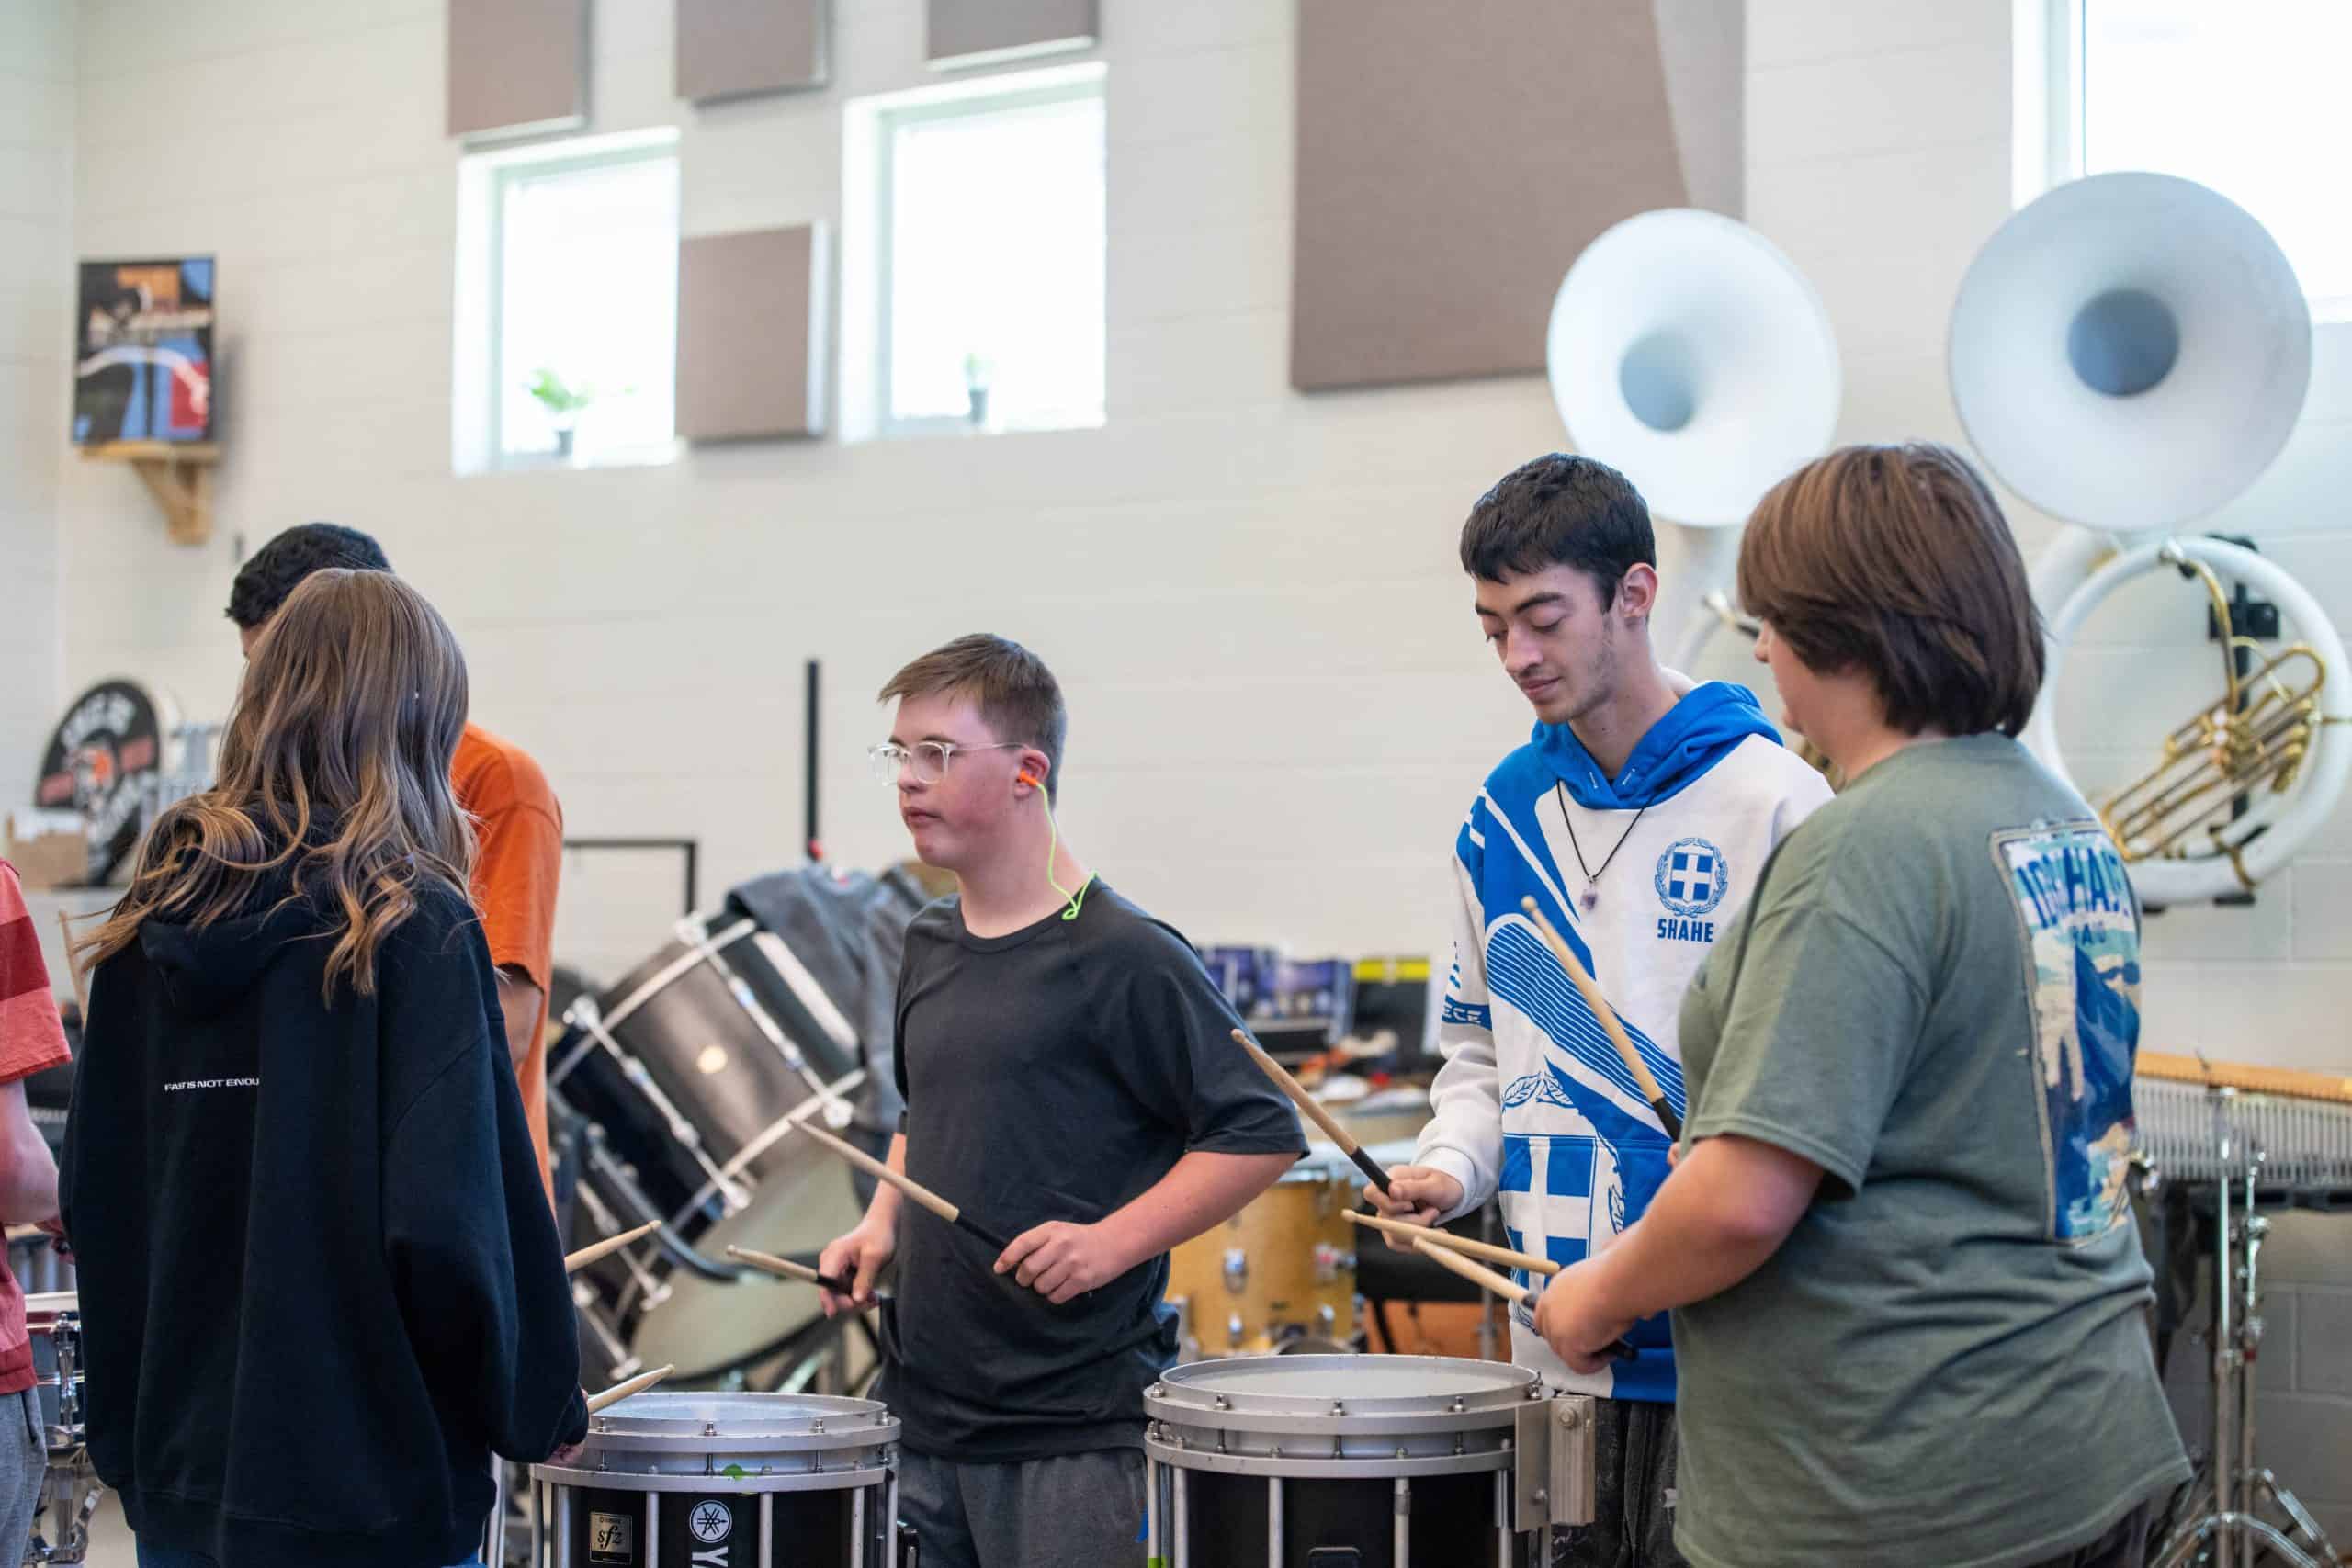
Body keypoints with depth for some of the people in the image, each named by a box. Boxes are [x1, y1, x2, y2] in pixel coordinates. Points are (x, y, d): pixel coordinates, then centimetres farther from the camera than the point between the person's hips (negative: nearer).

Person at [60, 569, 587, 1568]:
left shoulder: (152, 923, 4)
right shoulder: (415, 925, -12)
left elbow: (94, 1195, 7)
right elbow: (448, 1215, -18)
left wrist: (124, 1427, 16)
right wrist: (537, 1404, -3)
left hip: (181, 1481, 5)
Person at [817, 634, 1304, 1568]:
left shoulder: (1121, 957, -12)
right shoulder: (931, 949, 11)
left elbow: (1262, 1133, -12)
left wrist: (1111, 1242, -20)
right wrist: (882, 1224, 10)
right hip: (926, 1404, 7)